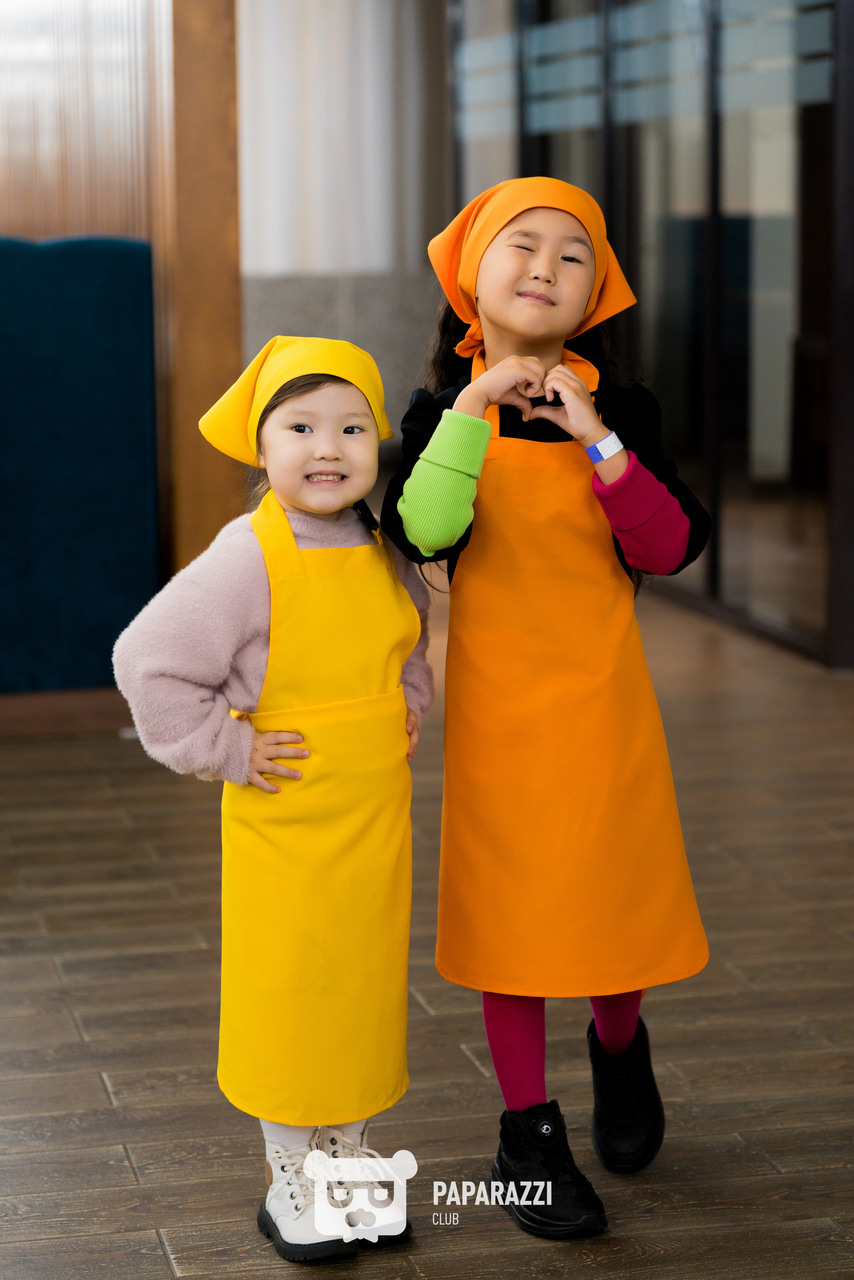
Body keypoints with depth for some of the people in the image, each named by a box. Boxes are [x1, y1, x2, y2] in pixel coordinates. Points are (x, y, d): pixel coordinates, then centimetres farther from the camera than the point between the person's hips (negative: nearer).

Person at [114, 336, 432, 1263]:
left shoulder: (386, 553, 1)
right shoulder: (247, 560, -18)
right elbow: (148, 662, -17)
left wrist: (408, 709, 10)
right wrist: (226, 750, -14)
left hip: (377, 821, 6)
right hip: (284, 827, -5)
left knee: (367, 988, 15)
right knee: (287, 997, 5)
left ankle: (346, 1155, 32)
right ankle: (288, 1178, 21)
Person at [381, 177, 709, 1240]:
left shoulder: (618, 408, 0)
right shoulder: (444, 407, -2)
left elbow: (670, 548, -10)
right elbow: (421, 532, -20)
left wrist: (595, 439, -19)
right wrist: (474, 411, -24)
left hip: (601, 693, 1)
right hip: (497, 698, -1)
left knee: (615, 894, 7)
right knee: (510, 906, 5)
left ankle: (619, 1043, 40)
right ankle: (528, 1134, 19)